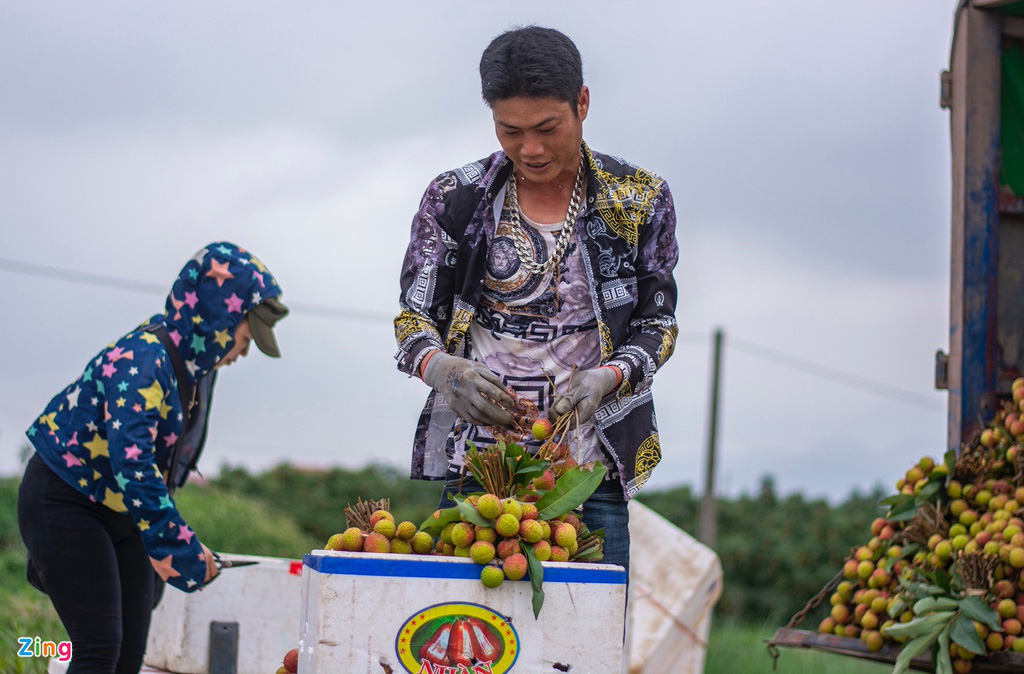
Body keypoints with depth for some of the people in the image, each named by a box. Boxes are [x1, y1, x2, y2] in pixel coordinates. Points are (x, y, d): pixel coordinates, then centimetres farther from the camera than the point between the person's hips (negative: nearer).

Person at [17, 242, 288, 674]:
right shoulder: (143, 359, -25)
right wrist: (180, 546, -37)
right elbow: (131, 461, -36)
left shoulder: (196, 366, 5)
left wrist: (186, 550, 11)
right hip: (64, 505, -9)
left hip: (122, 516, 9)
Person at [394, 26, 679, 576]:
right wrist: (441, 368, -17)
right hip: (476, 460, 0)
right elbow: (413, 317, 6)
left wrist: (605, 378, -14)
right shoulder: (454, 200, 5)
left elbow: (658, 324, 7)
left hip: (590, 464, 0)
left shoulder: (639, 200, 5)